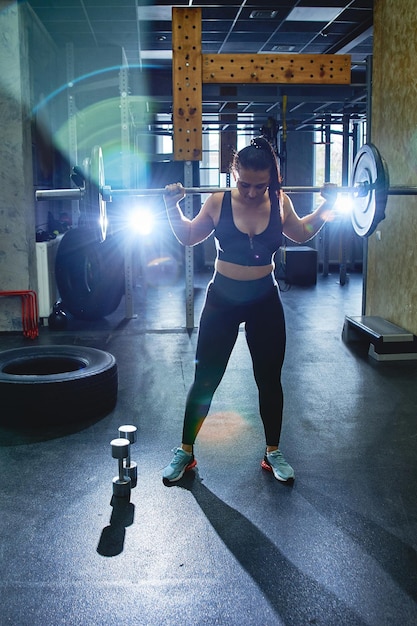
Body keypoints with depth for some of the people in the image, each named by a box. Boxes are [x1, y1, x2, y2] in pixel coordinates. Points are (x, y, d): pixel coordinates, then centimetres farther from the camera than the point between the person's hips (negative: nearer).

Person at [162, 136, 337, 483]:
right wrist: (173, 207, -10)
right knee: (205, 380, 5)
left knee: (270, 380, 11)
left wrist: (327, 206, 1)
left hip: (265, 302, 2)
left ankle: (273, 452, 30)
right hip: (222, 300, -1)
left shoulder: (280, 203, -8)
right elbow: (188, 237, 4)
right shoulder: (218, 202, -12)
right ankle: (185, 452, 22)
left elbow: (301, 234, 12)